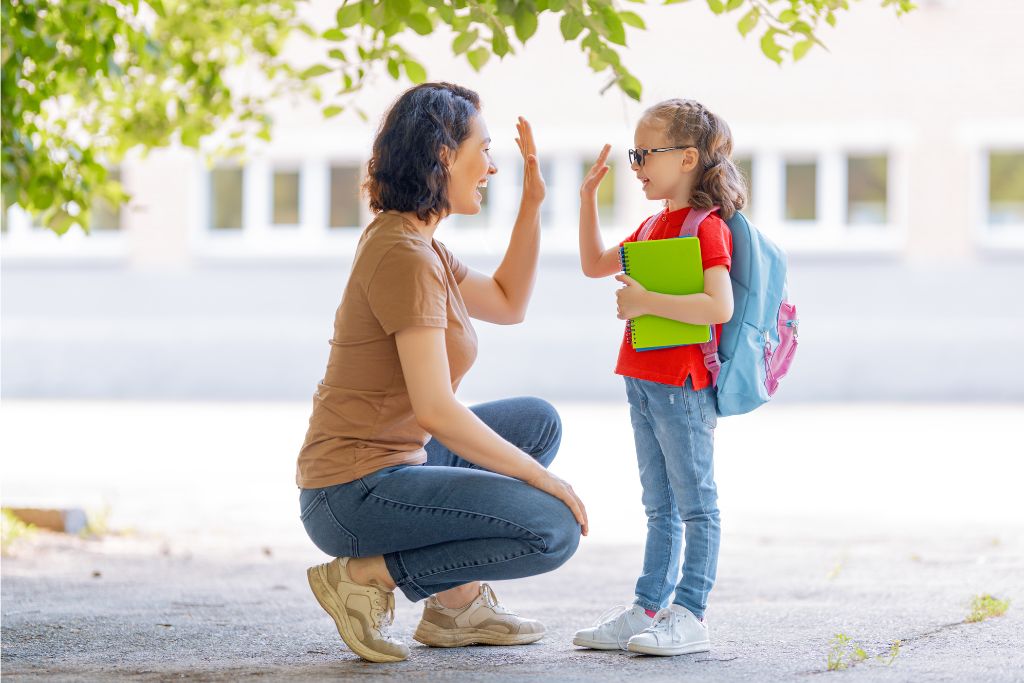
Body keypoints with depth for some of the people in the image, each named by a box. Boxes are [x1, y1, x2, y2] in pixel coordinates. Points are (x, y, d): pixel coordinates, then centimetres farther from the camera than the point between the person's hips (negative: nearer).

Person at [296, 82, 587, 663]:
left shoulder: (411, 241, 12)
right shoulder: (405, 256, -20)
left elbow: (508, 304, 25)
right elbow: (436, 410, -24)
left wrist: (533, 203, 15)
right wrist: (542, 479, -16)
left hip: (391, 463, 10)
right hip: (355, 492, -10)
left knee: (538, 421, 23)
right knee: (553, 530, -18)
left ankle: (457, 601, 16)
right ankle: (369, 575, -7)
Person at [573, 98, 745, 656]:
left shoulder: (705, 227, -14)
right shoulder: (654, 225, 16)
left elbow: (720, 306, -24)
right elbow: (595, 265, 26)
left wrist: (647, 302, -22)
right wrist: (588, 198, 17)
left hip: (683, 385, -9)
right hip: (644, 381, 9)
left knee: (695, 504, -3)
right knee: (660, 507, 14)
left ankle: (689, 616, -1)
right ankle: (648, 609, 19)